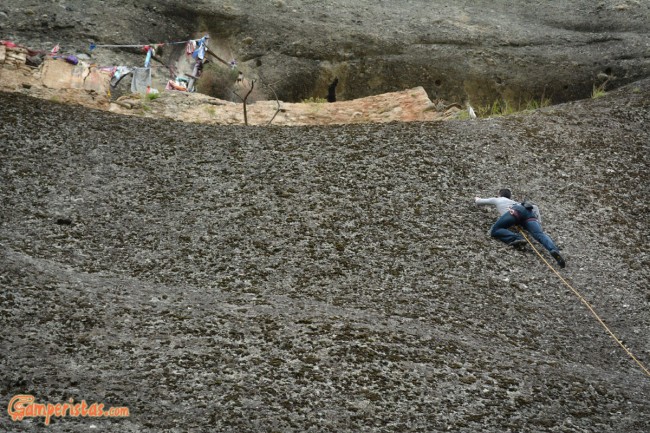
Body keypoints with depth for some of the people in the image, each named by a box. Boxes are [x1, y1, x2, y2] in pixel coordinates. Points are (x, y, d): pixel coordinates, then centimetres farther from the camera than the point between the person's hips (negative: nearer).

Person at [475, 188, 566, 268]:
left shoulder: (497, 200, 38)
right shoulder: (514, 202, 46)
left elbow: (479, 202, 50)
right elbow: (534, 207, 34)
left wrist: (477, 199, 72)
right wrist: (539, 223, 31)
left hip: (515, 211, -4)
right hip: (528, 212, 4)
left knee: (494, 231, -2)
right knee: (540, 234, -19)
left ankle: (516, 238, -25)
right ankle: (554, 250, -47)